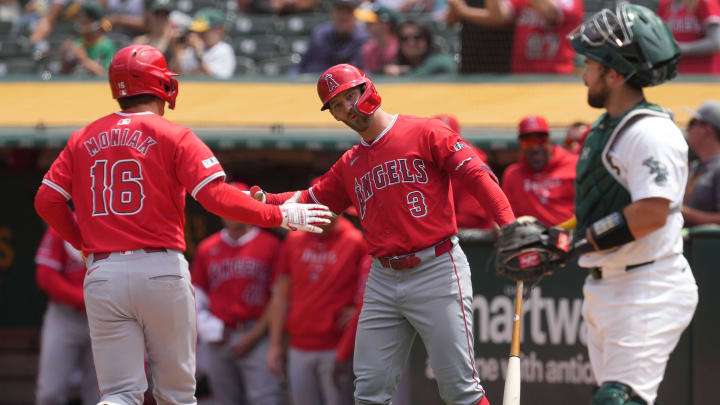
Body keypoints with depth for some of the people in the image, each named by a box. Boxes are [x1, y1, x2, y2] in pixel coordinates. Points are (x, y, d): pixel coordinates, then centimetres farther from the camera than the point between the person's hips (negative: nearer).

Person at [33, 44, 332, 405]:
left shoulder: (83, 140, 10)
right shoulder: (173, 137, -2)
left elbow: (46, 201, 7)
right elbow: (217, 197, -12)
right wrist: (281, 216, -2)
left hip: (102, 275, 3)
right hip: (161, 271, -3)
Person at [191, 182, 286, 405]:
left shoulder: (269, 245, 2)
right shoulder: (207, 249, 13)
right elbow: (196, 295, 16)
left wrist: (255, 335, -7)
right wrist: (210, 330, 2)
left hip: (255, 337, -4)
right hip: (219, 340, 4)